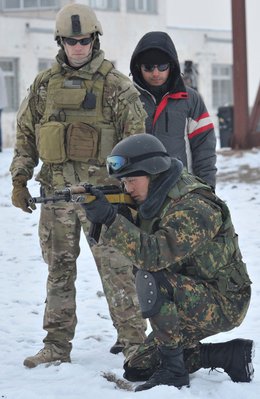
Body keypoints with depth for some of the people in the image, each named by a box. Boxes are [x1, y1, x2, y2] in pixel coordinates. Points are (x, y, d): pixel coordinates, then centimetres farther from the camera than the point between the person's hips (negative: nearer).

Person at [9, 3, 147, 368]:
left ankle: (133, 338, 7)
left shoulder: (116, 85, -2)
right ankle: (57, 345, 15)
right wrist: (19, 179, 11)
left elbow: (136, 137, -2)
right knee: (59, 269, 8)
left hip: (101, 191, -4)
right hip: (56, 190, 4)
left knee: (114, 266, -3)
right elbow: (25, 133, 16)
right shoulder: (45, 84, 10)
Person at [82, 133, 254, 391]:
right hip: (191, 302, 10)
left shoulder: (192, 208, -26)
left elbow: (153, 255, -37)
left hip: (223, 305, -10)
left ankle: (173, 370, -19)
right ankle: (232, 355, 13)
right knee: (137, 369, 10)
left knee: (151, 281, -32)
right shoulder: (156, 199, 3)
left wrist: (111, 219, -37)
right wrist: (106, 214, -12)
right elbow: (137, 243, 4)